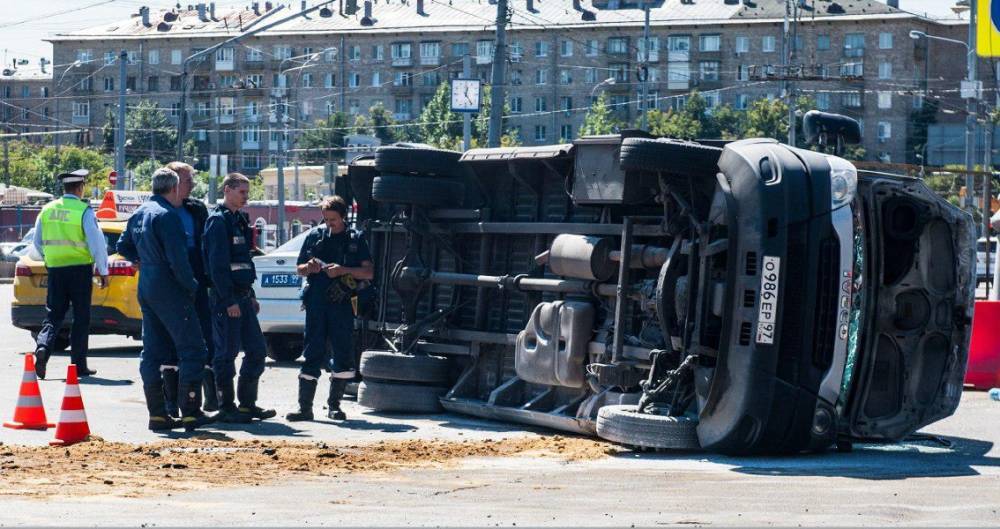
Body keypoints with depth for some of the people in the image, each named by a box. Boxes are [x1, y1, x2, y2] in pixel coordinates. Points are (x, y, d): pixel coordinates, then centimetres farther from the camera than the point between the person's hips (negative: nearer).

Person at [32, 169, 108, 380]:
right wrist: (103, 271, -5)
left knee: (53, 314, 10)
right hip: (80, 268, -4)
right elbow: (97, 242, -13)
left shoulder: (47, 210, 5)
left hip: (55, 268, 4)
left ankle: (42, 346, -17)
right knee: (81, 318, 5)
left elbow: (37, 242, 12)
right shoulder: (84, 211, -11)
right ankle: (79, 365, 6)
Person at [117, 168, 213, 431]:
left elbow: (123, 246, 24)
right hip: (170, 291, -9)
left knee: (153, 352, 10)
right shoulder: (168, 215, -16)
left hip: (146, 288, 9)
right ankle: (190, 412, -5)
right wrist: (191, 286, -9)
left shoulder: (140, 213, 12)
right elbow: (177, 259, -20)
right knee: (193, 350, -3)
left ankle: (157, 414, 10)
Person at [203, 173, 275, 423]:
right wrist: (229, 301, -21)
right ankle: (226, 408, 3)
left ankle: (247, 403, 16)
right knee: (227, 353, -3)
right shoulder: (218, 221, -11)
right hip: (226, 298, -9)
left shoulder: (239, 220, 18)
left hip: (242, 297, 9)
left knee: (257, 349, 9)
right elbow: (217, 264, -18)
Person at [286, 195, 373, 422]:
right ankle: (305, 407, -1)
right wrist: (309, 268, -7)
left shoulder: (355, 239, 7)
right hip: (316, 303, 0)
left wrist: (344, 270, -12)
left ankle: (334, 405, 13)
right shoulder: (314, 236, 11)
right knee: (312, 354, -2)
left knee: (344, 355, 1)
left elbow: (369, 272, 2)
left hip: (342, 303, 0)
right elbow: (299, 269, 16)